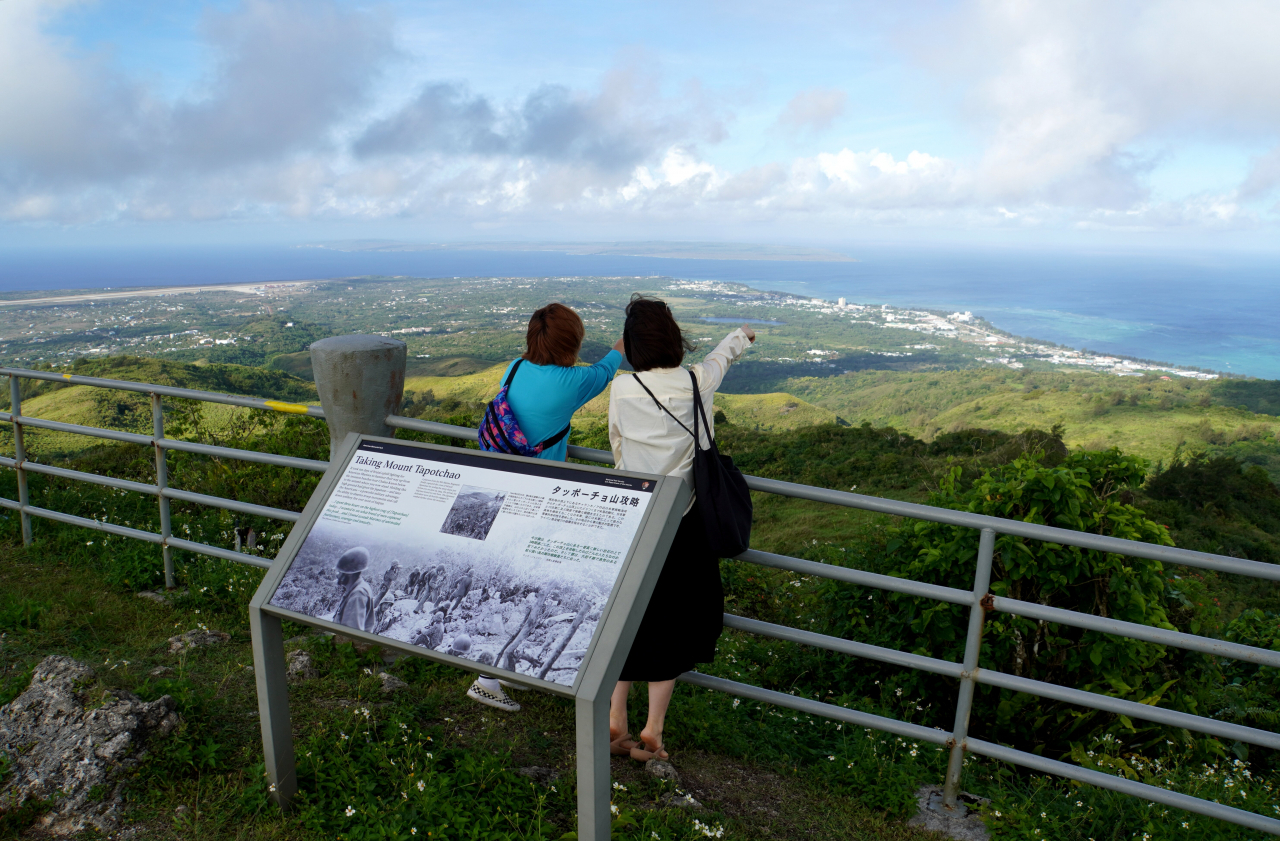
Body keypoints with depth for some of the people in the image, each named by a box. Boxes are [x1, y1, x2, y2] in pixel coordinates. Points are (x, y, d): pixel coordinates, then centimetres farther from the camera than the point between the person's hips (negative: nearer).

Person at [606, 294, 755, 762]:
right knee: (671, 621, 11)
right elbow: (723, 354, 19)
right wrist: (740, 336, 42)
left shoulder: (621, 389, -6)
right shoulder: (698, 381, -5)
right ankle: (652, 732, 17)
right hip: (682, 520, -1)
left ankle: (614, 721, 22)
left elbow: (618, 448, 7)